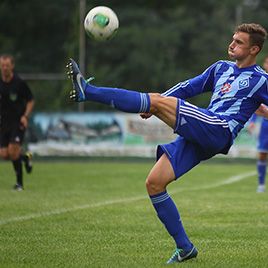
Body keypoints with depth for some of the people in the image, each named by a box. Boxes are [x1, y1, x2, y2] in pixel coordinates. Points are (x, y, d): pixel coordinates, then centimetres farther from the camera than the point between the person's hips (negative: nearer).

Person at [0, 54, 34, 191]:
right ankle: (25, 157, 29)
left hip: (18, 122, -4)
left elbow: (30, 101, 0)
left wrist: (25, 116, -14)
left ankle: (19, 183, 0)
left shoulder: (19, 83, -10)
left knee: (13, 151, -15)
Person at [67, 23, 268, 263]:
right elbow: (188, 88, 28)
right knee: (154, 183, -3)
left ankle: (87, 91, -22)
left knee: (158, 100, -21)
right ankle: (185, 248, 2)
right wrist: (156, 104, 17)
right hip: (197, 137, 8)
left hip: (219, 130, -8)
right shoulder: (221, 67, 27)